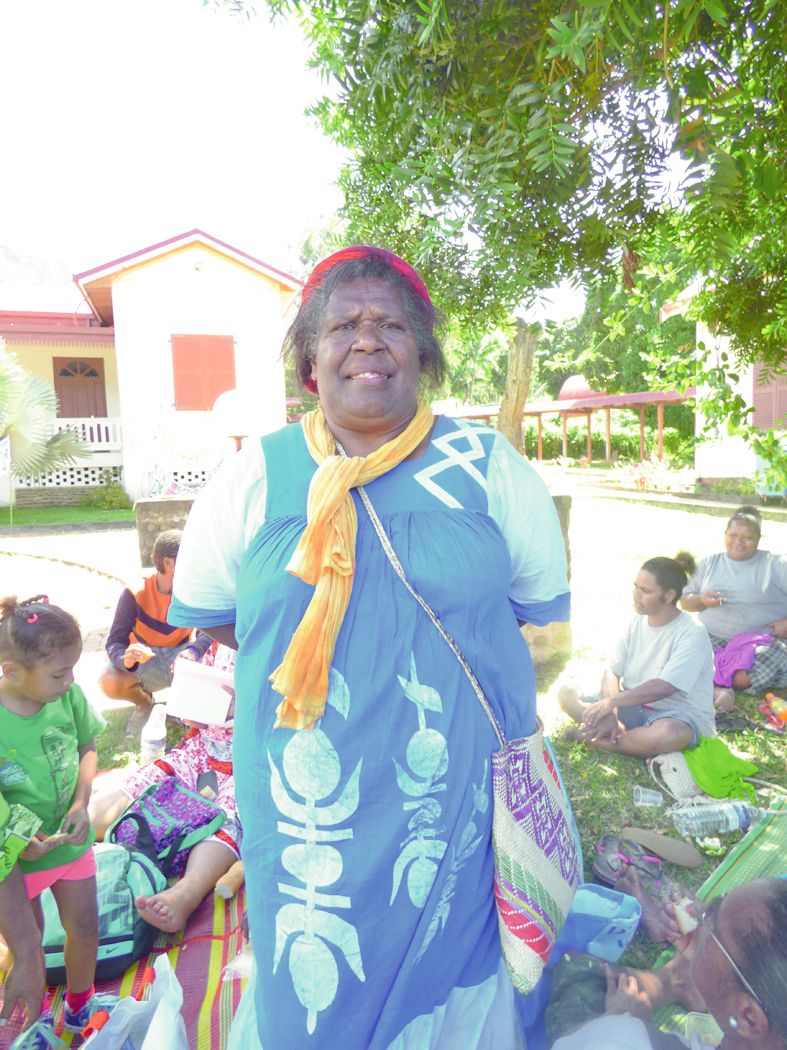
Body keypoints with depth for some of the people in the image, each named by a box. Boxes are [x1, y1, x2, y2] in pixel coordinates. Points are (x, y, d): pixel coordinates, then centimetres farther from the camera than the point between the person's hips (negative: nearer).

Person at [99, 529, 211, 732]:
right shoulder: (135, 593, -22)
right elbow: (115, 642, -22)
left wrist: (194, 650, -40)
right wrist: (126, 659, -46)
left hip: (180, 653, 1)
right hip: (145, 658, 0)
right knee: (109, 682, -30)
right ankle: (145, 702, 6)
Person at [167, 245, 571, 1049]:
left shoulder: (487, 465, -2)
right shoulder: (254, 478, -3)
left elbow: (539, 604, 7)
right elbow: (203, 609, 8)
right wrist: (303, 645, 0)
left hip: (463, 809, 1)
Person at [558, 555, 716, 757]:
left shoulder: (692, 634, -16)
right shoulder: (636, 623, 2)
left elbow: (663, 688, -25)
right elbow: (612, 672, -4)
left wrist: (612, 701, -26)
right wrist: (611, 714, -21)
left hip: (678, 715, -5)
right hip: (632, 707, 6)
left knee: (669, 734, -42)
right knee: (567, 692, -10)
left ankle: (598, 740, -18)